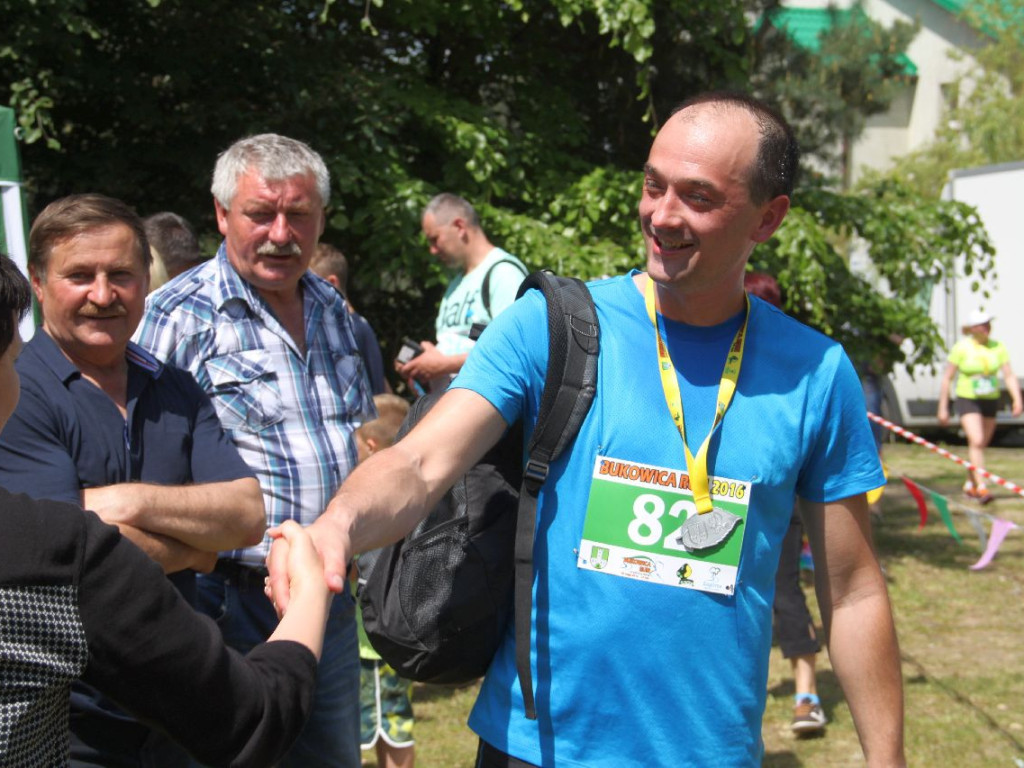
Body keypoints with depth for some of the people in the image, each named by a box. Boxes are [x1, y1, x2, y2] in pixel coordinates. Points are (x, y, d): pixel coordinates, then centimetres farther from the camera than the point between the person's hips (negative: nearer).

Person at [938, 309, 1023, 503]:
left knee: (981, 445, 10)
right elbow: (947, 378, -5)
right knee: (976, 442, -19)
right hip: (967, 400, -4)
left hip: (990, 400, 4)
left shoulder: (998, 347, 0)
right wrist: (943, 408, -7)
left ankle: (969, 485, 27)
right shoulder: (961, 348, -9)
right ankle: (981, 487, -24)